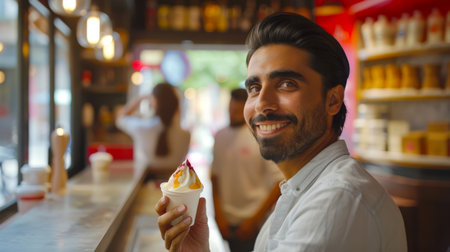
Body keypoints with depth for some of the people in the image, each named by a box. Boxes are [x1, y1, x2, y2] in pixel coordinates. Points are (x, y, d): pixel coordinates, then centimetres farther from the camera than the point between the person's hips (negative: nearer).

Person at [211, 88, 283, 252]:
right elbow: (215, 177, 10)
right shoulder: (220, 136, 7)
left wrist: (254, 219, -11)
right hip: (228, 221, 4)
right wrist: (218, 215, 2)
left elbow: (279, 183, -11)